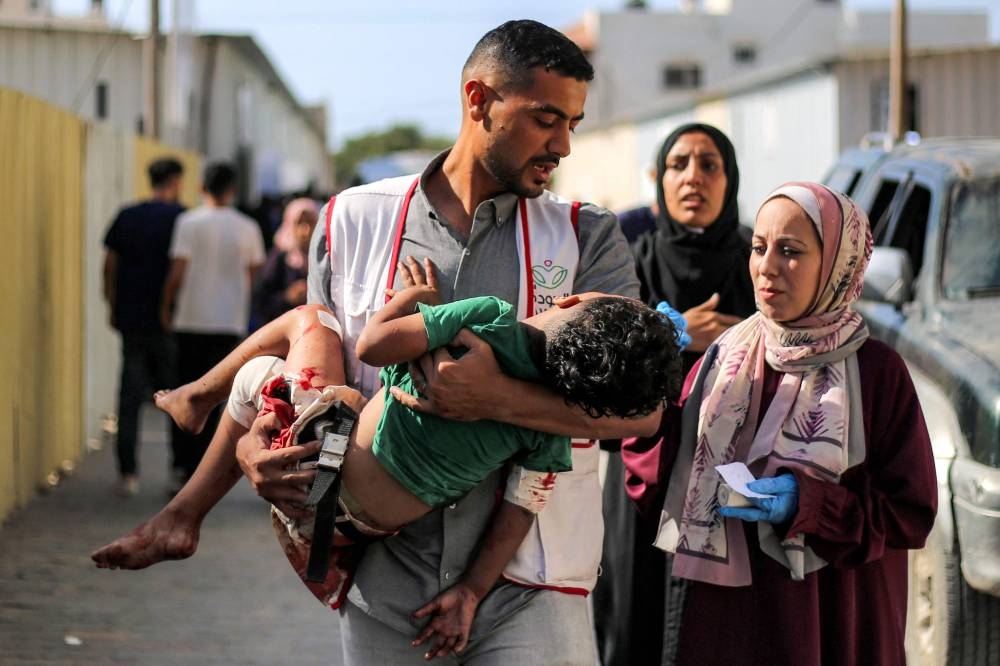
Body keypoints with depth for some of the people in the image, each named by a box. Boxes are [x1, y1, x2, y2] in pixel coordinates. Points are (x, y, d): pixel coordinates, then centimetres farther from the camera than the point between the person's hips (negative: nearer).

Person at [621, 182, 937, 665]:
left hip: (829, 626, -2)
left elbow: (912, 515, -6)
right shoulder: (723, 358, 2)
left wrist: (805, 504, -18)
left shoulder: (876, 372, -5)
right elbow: (656, 491, -2)